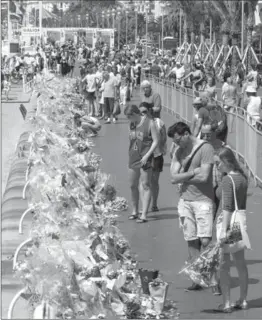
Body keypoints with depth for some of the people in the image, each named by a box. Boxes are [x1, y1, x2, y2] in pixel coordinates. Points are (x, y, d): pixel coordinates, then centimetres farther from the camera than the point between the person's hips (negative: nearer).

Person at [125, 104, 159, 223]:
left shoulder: (149, 123, -8)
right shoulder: (131, 125, 10)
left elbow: (156, 141, -9)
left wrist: (147, 155, -16)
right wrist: (130, 155, 14)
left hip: (145, 159, -6)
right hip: (133, 158, 6)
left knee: (146, 185, -4)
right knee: (133, 185, 9)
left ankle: (144, 214, -6)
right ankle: (135, 211, 23)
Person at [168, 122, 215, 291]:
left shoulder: (205, 148, -8)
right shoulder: (178, 152, 10)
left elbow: (204, 176, -16)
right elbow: (174, 178, 1)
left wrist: (183, 177, -4)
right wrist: (193, 172, -9)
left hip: (203, 200, -5)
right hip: (185, 201, 5)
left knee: (205, 241, -11)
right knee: (192, 241, 4)